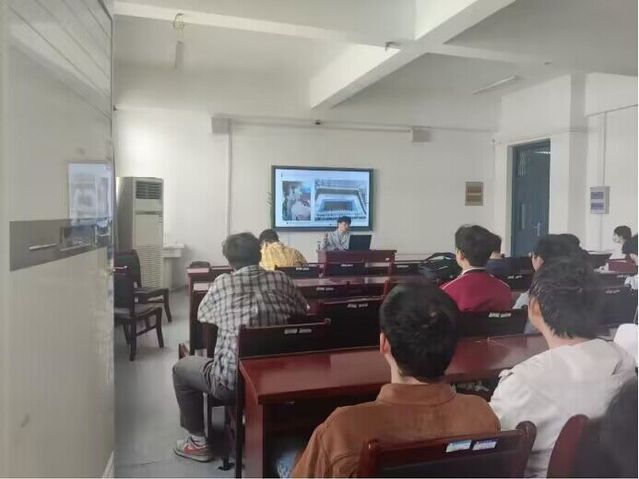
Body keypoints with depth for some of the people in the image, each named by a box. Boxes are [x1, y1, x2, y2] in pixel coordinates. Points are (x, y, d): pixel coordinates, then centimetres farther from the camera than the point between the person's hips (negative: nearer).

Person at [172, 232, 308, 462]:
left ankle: (197, 441, 28)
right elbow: (304, 312, 15)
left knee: (181, 368, 24)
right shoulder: (280, 279, 1)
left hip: (232, 381, -4)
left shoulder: (222, 283, -5)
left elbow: (201, 315, 13)